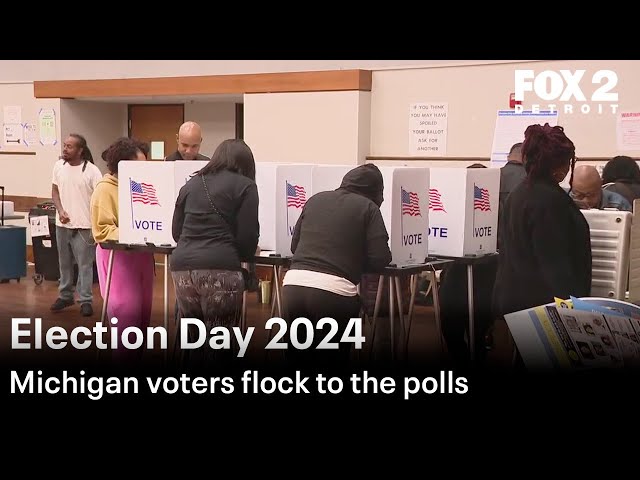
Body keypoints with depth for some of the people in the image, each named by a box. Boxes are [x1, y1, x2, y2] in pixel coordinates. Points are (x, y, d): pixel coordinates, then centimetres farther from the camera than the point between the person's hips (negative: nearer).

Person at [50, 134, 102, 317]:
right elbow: (55, 191, 11)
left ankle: (86, 300, 5)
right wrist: (60, 211, -6)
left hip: (83, 225, -5)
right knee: (64, 262, 15)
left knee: (84, 264, -1)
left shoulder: (91, 171, -12)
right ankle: (65, 295, 27)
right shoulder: (58, 166, 3)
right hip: (62, 224, 5)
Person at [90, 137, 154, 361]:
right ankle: (123, 356, 3)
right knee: (126, 313, -8)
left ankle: (135, 356, 20)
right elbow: (102, 231, -14)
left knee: (142, 312, 10)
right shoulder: (105, 189, -9)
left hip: (141, 254, 7)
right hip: (118, 256, -7)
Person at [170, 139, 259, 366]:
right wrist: (246, 256, 19)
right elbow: (247, 235, -1)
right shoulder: (244, 185, 5)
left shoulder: (191, 184, 20)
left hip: (182, 267, 5)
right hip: (220, 270, -5)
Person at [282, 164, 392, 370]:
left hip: (293, 285, 4)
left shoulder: (316, 199, 19)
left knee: (298, 357, 16)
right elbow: (380, 260, 1)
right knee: (332, 360, 9)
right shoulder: (368, 207, 7)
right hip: (334, 292, -4)